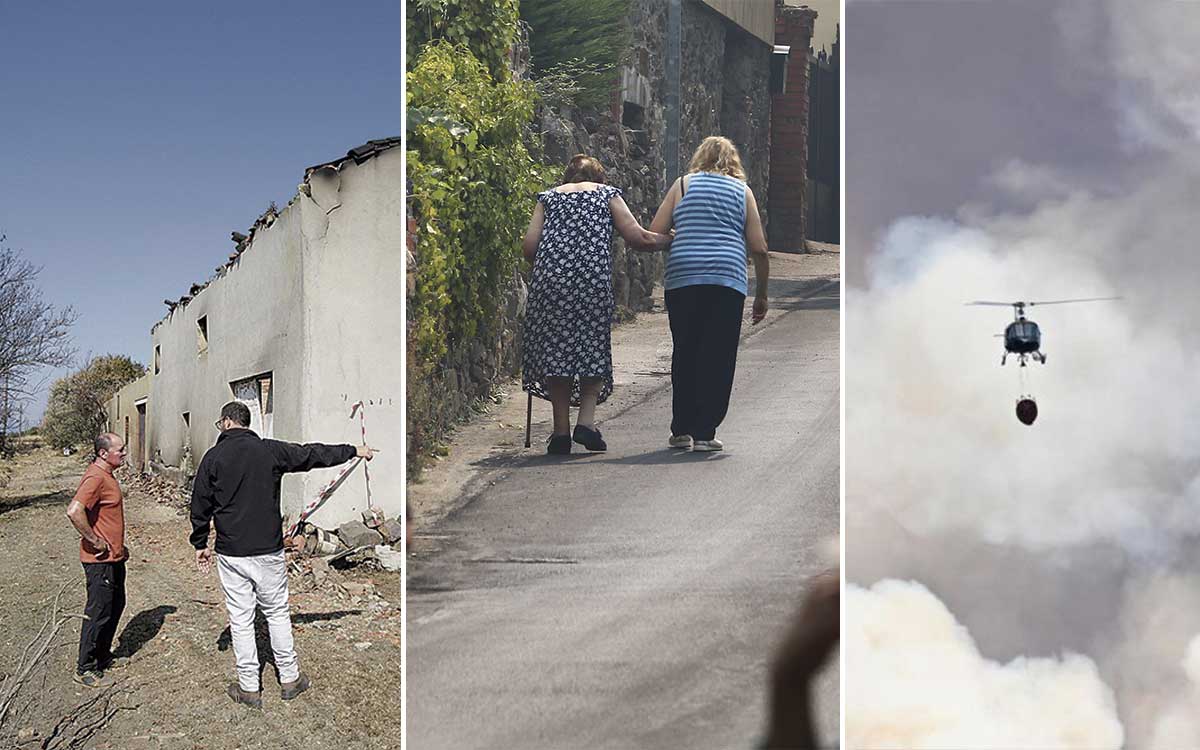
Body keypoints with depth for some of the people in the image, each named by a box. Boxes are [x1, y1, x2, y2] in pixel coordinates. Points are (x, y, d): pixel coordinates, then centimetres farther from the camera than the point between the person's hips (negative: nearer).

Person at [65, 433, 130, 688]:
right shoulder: (96, 478, -21)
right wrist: (95, 541, -24)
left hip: (114, 557, 10)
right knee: (99, 613, -2)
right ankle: (85, 669, 8)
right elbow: (74, 511, -34)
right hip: (100, 560, -10)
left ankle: (103, 656, 33)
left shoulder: (107, 475, 11)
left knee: (116, 605, 19)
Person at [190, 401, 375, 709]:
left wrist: (200, 544, 15)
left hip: (230, 554, -1)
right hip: (268, 551, 1)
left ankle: (249, 688, 14)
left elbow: (200, 506, 2)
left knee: (240, 620, 6)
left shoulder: (213, 457, -2)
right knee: (277, 613, 13)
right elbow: (313, 454, 9)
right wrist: (354, 451, 21)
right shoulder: (270, 450, -1)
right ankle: (290, 678, 21)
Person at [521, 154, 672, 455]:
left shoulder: (549, 196, 21)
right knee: (594, 349, 10)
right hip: (594, 279, -1)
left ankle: (561, 430, 4)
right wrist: (674, 239, 20)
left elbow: (529, 246, 9)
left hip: (550, 280, 1)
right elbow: (637, 237, 6)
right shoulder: (607, 193, 18)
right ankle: (586, 421, -3)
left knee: (554, 349, 6)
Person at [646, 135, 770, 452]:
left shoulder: (683, 184, 12)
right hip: (728, 281, -1)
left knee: (685, 355, 11)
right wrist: (761, 295, 15)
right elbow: (759, 249, 7)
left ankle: (681, 430, 15)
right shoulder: (742, 190, 13)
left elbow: (653, 234, 4)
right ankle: (704, 433, 2)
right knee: (718, 358, 3)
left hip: (682, 279, 1)